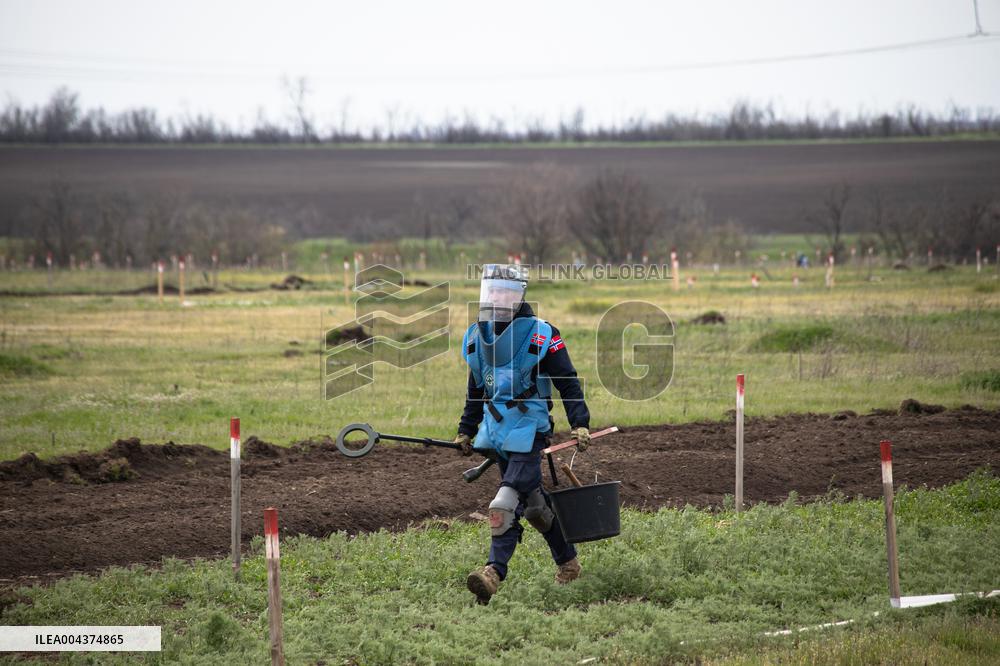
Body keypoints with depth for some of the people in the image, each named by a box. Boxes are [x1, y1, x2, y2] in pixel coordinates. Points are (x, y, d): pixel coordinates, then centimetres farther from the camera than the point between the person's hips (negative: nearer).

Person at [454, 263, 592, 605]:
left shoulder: (540, 335, -9)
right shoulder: (477, 337, 10)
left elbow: (568, 382, -6)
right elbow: (475, 391, 22)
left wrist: (580, 424, -14)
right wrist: (465, 432, 25)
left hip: (528, 427, -7)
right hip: (495, 427, 7)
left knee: (507, 502, -17)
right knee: (531, 499, 9)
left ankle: (495, 571, -10)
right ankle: (567, 562, 17)